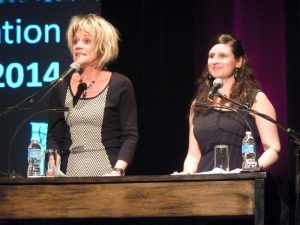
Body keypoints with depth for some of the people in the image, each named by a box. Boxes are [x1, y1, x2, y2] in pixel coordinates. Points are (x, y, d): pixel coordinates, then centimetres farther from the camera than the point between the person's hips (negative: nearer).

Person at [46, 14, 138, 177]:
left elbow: (130, 136, -4)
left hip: (106, 172, -3)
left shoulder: (120, 85, -1)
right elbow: (54, 137, 8)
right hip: (70, 174, 3)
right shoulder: (62, 87, 8)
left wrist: (117, 171, -18)